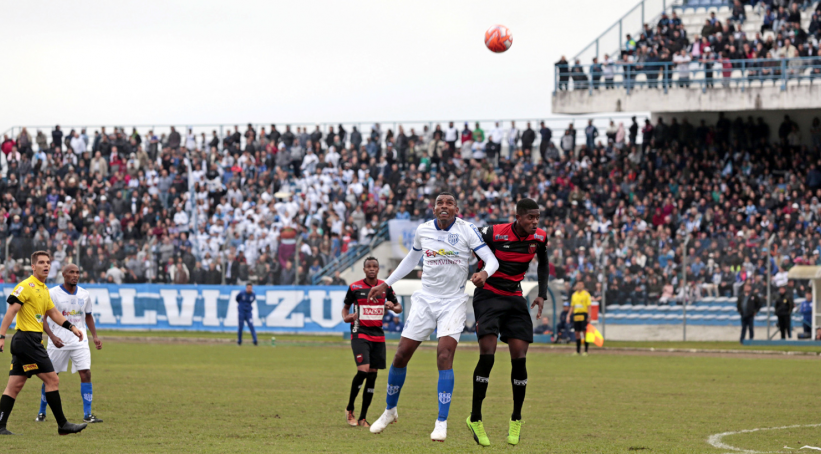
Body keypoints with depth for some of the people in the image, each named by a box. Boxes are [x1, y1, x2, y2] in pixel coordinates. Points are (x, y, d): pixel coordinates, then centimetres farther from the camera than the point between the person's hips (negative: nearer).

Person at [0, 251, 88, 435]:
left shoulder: (44, 289, 18)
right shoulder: (26, 286, -11)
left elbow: (53, 313, 27)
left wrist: (72, 327, 18)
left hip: (33, 340, 10)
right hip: (27, 339, -10)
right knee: (52, 379, -7)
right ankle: (62, 425, -3)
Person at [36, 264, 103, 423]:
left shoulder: (84, 294, 7)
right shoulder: (53, 294, -7)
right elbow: (42, 318, -9)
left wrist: (95, 336, 9)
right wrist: (52, 336, -23)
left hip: (79, 341, 3)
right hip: (58, 342, -3)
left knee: (86, 373, -10)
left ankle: (87, 414, -6)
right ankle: (41, 412, 21)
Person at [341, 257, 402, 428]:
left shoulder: (385, 287, 7)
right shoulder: (354, 287, 0)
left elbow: (398, 308, 15)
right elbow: (346, 307, 14)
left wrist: (393, 306, -8)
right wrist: (346, 317, -8)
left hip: (378, 335, 4)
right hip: (360, 334, -4)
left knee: (372, 375, 2)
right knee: (363, 370, -20)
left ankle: (363, 417, 10)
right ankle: (349, 409, -1)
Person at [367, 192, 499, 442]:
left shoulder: (467, 230, -9)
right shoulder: (423, 230, 2)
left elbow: (491, 260, -13)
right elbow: (411, 259, 20)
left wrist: (484, 273, -35)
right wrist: (386, 284, 21)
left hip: (453, 302, -3)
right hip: (425, 299, 3)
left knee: (444, 356, -18)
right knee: (401, 356, 1)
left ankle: (442, 422, -11)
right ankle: (390, 410, 24)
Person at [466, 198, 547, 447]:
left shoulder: (539, 237, -2)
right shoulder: (493, 233, -17)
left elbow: (543, 264, 18)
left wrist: (542, 295, 9)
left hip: (515, 300, 4)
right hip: (488, 297, -4)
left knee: (519, 358, -4)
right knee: (487, 356, -16)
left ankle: (516, 419, 13)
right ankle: (475, 419, -5)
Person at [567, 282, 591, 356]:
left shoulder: (586, 294, -2)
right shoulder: (574, 295, 14)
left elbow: (589, 306, -5)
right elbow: (572, 306, 19)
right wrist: (568, 316, 12)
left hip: (583, 314, -5)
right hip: (576, 315, 5)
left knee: (584, 332, -6)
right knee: (577, 333, 5)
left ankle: (585, 351, -3)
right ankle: (578, 351, 11)